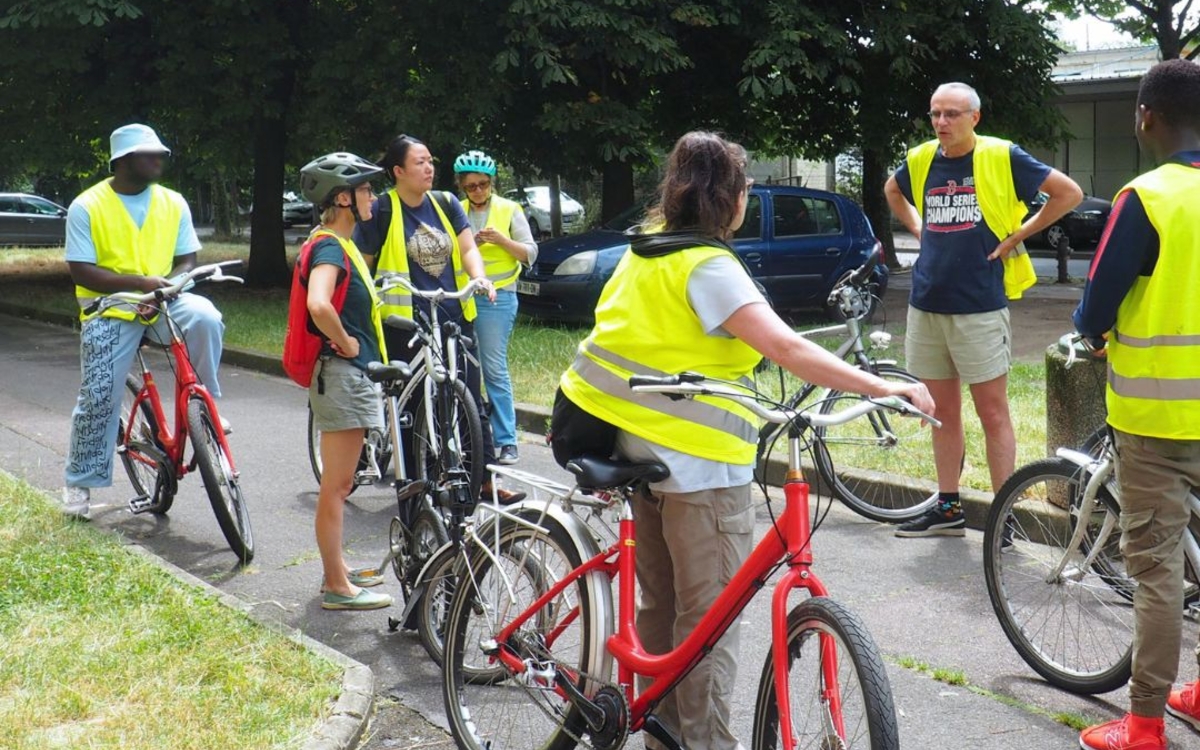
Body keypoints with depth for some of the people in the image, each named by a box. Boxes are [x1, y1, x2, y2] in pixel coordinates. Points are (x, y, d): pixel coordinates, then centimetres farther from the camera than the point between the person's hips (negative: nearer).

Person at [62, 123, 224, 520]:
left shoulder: (173, 203, 3)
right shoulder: (87, 207, -6)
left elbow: (187, 260, 7)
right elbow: (81, 270, -11)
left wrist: (169, 284, -16)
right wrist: (140, 282, -22)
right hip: (110, 311, -2)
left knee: (204, 317, -30)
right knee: (97, 397, -3)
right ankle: (78, 482, 15)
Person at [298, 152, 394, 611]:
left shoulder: (340, 245, 15)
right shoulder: (330, 247, -17)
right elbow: (318, 304, -36)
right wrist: (346, 342, -21)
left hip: (353, 374, 11)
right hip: (341, 372, -11)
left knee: (339, 484, 18)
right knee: (336, 485, -4)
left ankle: (337, 570, 29)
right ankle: (336, 587, 3)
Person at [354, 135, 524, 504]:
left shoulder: (446, 203, 9)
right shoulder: (381, 211, -4)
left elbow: (468, 248, 5)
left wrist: (480, 279, -14)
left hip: (455, 316, 4)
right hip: (405, 322, -4)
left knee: (470, 399, 4)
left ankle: (485, 479, 10)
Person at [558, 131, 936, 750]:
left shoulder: (644, 252, 9)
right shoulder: (708, 266, -17)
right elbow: (788, 350, -26)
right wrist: (886, 388, -28)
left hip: (640, 451, 9)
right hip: (699, 465, -9)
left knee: (659, 606, 17)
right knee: (709, 620, 0)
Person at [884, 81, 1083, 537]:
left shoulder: (1002, 157, -7)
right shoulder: (921, 160, 6)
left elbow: (1069, 193, -2)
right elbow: (893, 192, 28)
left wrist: (1018, 235, -4)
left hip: (980, 306, -5)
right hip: (926, 305, 5)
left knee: (992, 412, 0)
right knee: (944, 412, 12)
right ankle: (947, 508, 22)